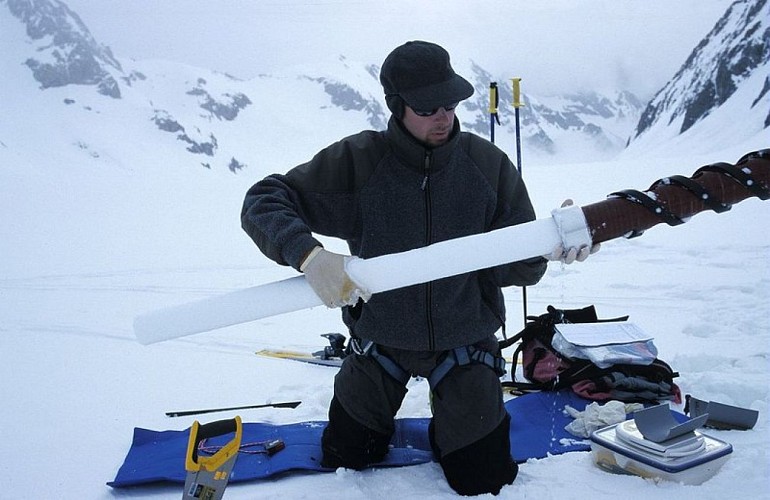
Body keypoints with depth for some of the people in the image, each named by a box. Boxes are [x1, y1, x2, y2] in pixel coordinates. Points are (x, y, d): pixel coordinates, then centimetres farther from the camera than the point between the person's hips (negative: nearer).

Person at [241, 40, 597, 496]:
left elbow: (517, 267, -10)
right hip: (381, 337, 0)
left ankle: (450, 424, 43)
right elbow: (264, 201, -17)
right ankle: (376, 417, 51)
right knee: (344, 461, 19)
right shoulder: (358, 160, -17)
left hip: (465, 339, 0)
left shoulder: (488, 163, -13)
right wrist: (307, 253, -35)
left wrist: (551, 242, -32)